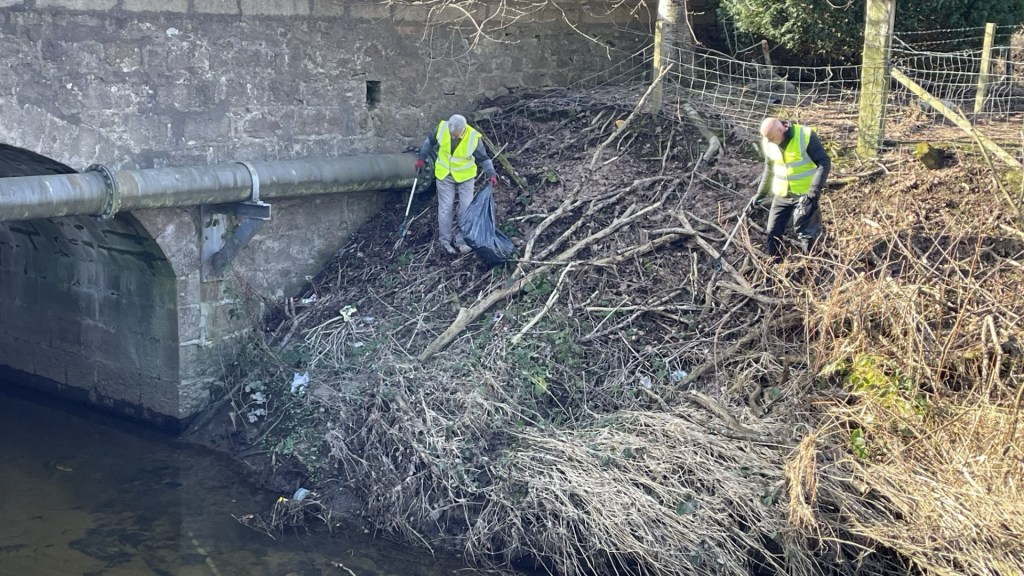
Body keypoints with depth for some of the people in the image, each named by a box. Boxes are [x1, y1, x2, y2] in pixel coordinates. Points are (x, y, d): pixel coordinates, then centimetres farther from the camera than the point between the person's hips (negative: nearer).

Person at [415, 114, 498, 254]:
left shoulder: (474, 137, -27)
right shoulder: (442, 127, -22)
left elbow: (483, 158, -13)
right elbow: (430, 141, 0)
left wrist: (492, 174, -22)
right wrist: (422, 157, 5)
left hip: (465, 176, -1)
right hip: (444, 175, 1)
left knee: (466, 208, 4)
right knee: (445, 208, 6)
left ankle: (461, 240, 19)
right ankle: (445, 240, 20)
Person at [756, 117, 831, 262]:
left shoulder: (806, 136, -21)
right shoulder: (768, 143, -4)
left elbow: (824, 163, -17)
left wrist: (814, 192, -25)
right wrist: (761, 193, 14)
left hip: (805, 194, -5)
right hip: (781, 195, 5)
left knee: (806, 236, -3)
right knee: (772, 233, 7)